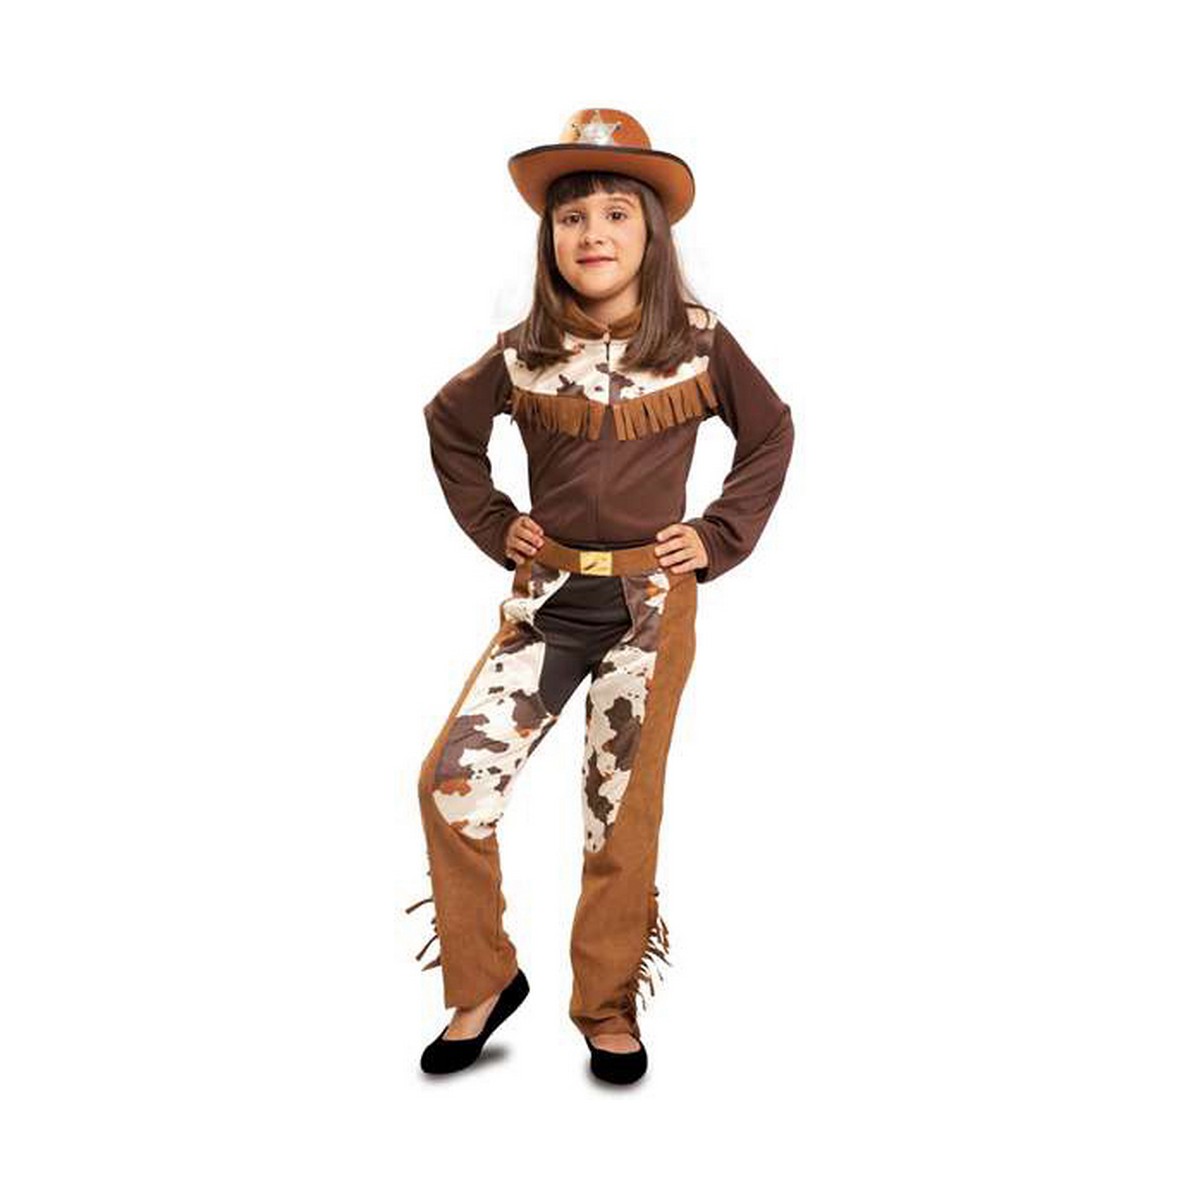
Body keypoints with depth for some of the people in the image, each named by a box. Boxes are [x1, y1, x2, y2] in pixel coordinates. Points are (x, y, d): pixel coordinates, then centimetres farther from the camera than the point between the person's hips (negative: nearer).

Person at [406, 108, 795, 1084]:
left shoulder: (700, 341, -3)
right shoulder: (524, 353, 0)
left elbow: (771, 434, 11)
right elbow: (449, 426, 18)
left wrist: (721, 537, 3)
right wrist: (491, 522, 8)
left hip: (653, 600, -1)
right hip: (547, 599, 2)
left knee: (624, 809, 5)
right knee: (453, 780, -7)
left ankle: (608, 1005, 26)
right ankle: (483, 983, 15)